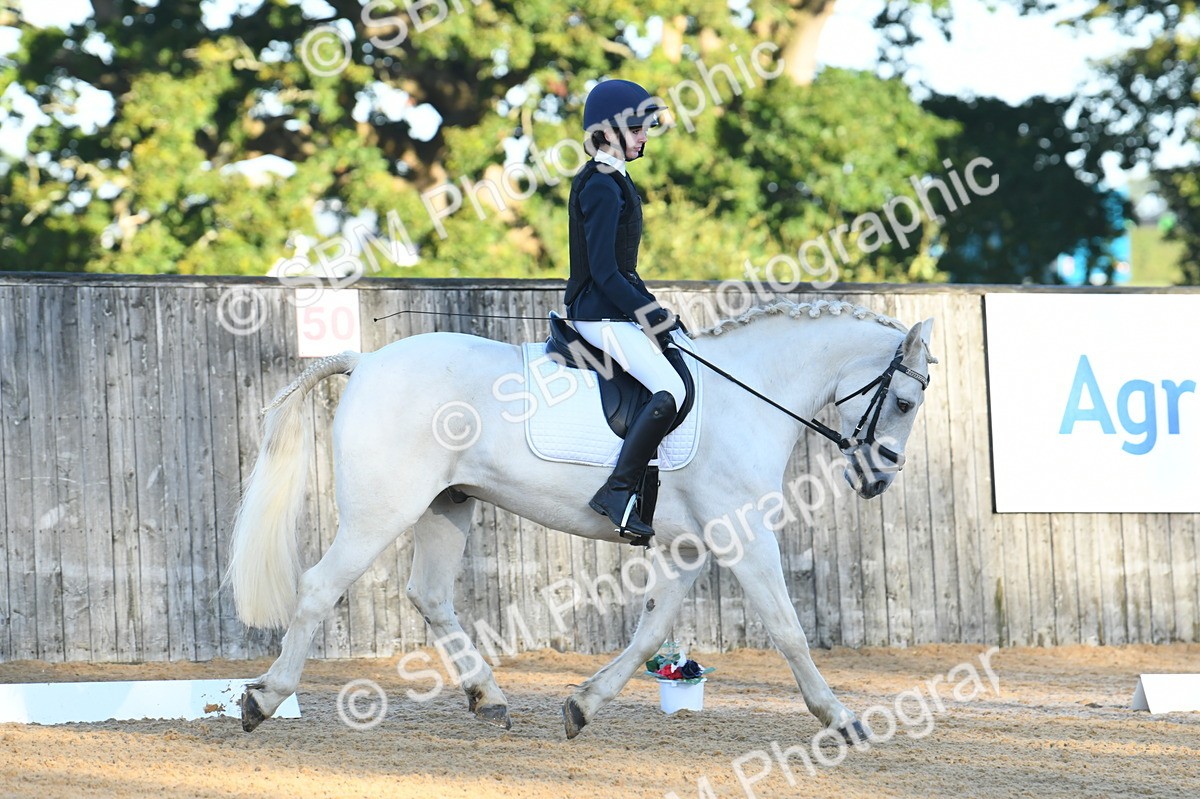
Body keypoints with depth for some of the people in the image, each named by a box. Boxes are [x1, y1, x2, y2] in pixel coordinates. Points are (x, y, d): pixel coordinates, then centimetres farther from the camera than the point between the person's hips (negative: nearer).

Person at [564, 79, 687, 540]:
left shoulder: (614, 182, 16)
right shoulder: (601, 187, -15)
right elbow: (603, 271, -19)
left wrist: (657, 312, 16)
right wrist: (649, 316, -16)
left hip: (618, 307, 11)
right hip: (601, 314, -11)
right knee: (670, 390, -23)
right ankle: (618, 490, -24)